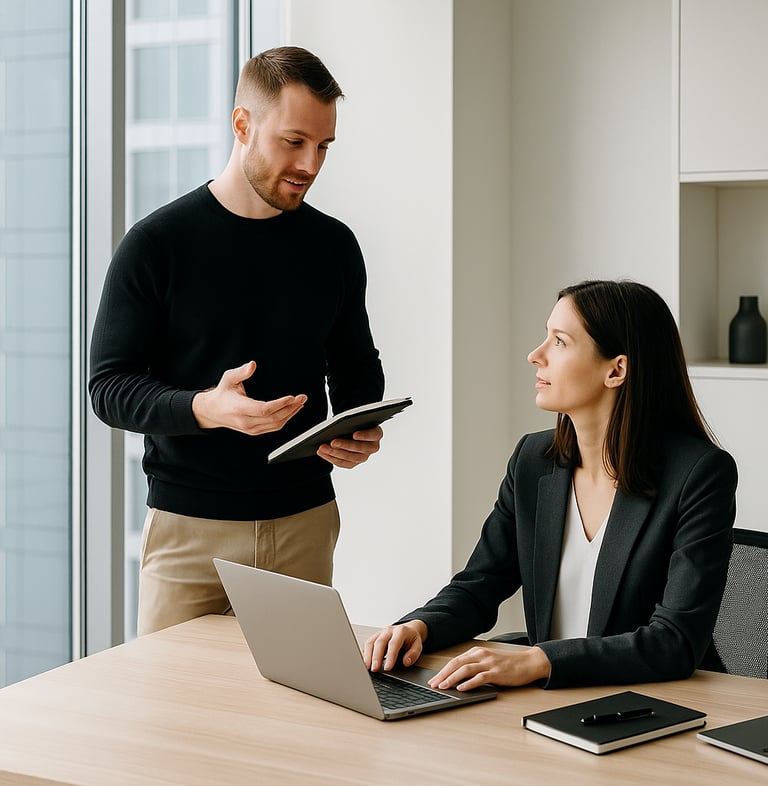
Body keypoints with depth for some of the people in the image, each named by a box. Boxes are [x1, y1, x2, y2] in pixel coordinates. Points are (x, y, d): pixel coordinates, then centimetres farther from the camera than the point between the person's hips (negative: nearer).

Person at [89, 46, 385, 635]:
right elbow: (110, 386, -7)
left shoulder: (334, 245, 6)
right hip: (189, 527, -3)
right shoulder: (157, 244, -6)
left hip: (305, 521, 3)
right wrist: (205, 409, -24)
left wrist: (361, 431, -5)